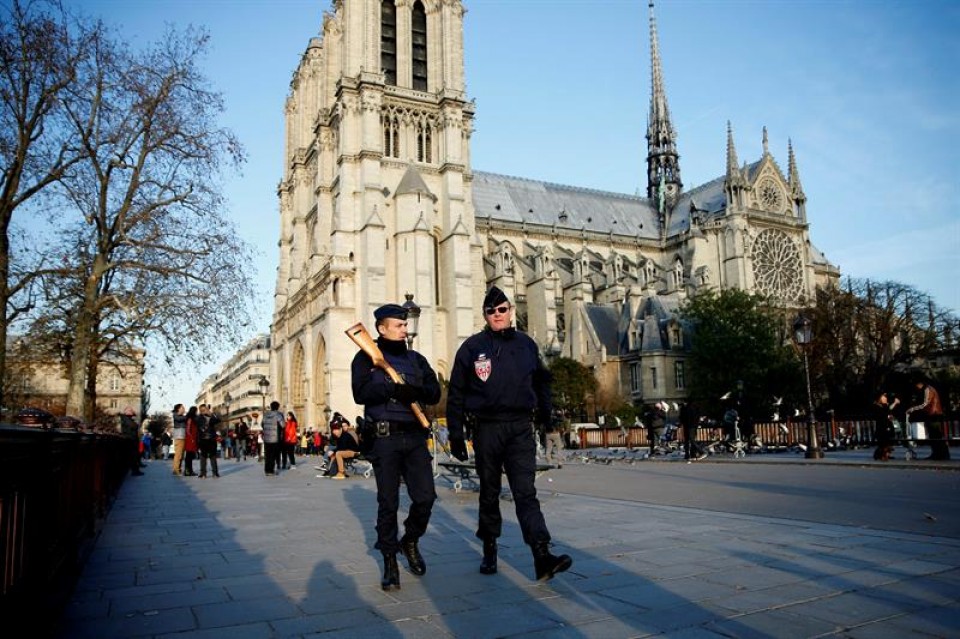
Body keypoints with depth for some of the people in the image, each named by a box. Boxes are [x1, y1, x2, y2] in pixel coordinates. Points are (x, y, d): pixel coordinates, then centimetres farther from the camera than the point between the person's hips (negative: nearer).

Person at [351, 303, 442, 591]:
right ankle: (390, 562, 17)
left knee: (426, 496, -2)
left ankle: (410, 541, 26)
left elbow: (434, 392, 4)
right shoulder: (366, 357, 3)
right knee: (388, 504, 3)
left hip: (415, 436, 4)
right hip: (384, 437, -3)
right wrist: (394, 388, -20)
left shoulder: (416, 359, 15)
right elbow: (361, 393, -12)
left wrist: (415, 391, -16)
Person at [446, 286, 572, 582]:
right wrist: (456, 434, -1)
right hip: (486, 428, -1)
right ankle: (489, 550, 27)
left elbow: (541, 380, 21)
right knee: (489, 493, 11)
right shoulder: (472, 346, 1)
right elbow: (455, 394, 2)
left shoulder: (526, 344, 9)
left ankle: (542, 556, -15)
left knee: (525, 492, -8)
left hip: (521, 428, 1)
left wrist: (544, 410, 9)